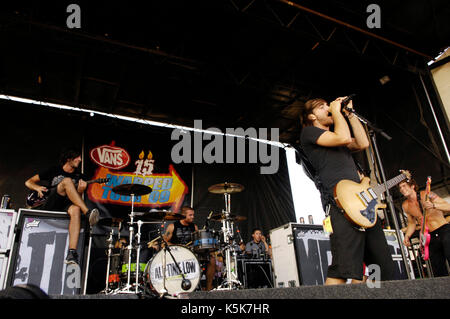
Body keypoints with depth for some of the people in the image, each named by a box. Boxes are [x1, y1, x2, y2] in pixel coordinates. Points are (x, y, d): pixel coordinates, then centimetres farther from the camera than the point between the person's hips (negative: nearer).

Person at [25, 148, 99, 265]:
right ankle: (88, 213, -37)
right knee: (67, 181, -25)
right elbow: (28, 182, 15)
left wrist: (80, 190, -10)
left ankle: (72, 253, -49)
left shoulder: (78, 176, 17)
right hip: (48, 206, -1)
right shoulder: (54, 170, 13)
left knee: (76, 209, -38)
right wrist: (38, 187, -7)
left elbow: (76, 198, 12)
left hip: (65, 206, 2)